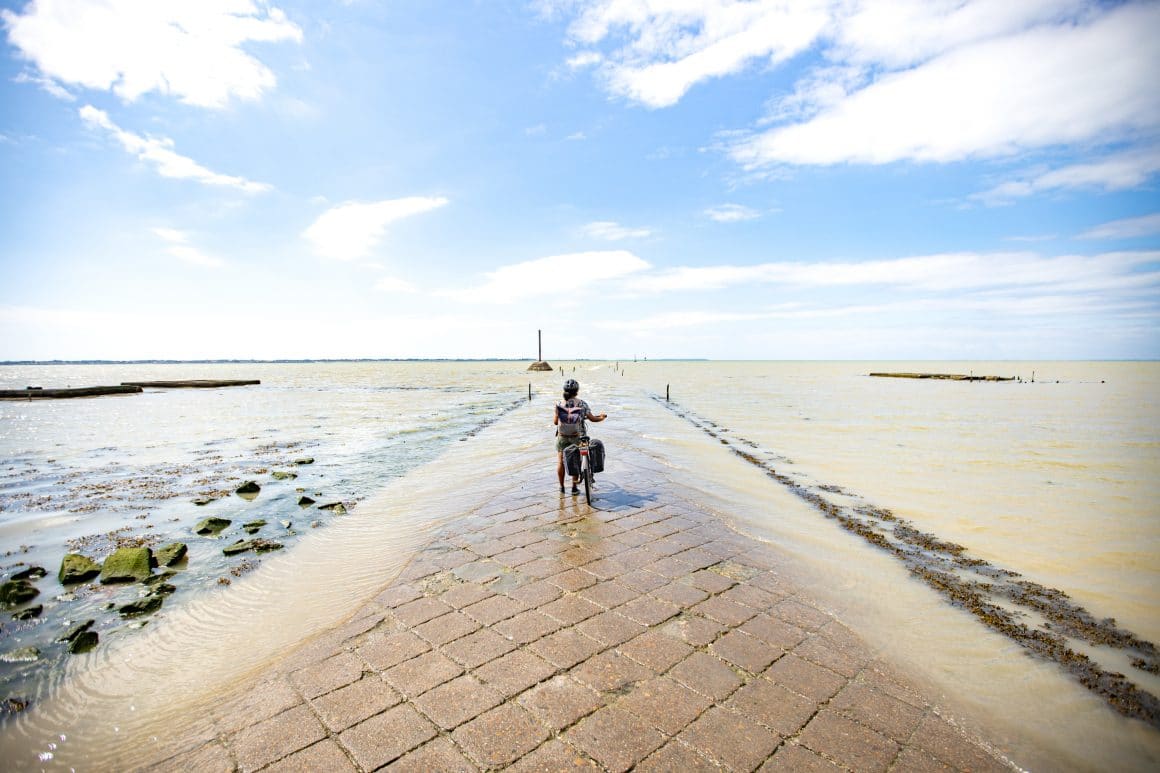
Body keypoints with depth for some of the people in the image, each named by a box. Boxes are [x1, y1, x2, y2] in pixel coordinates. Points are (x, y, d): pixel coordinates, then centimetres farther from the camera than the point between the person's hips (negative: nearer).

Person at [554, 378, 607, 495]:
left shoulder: (559, 404, -8)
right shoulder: (582, 404, -9)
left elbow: (555, 422, -6)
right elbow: (592, 418, -4)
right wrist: (602, 417, 17)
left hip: (562, 437, 0)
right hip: (577, 436, 0)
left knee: (560, 462, 15)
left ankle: (561, 487, 24)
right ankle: (574, 486, 21)